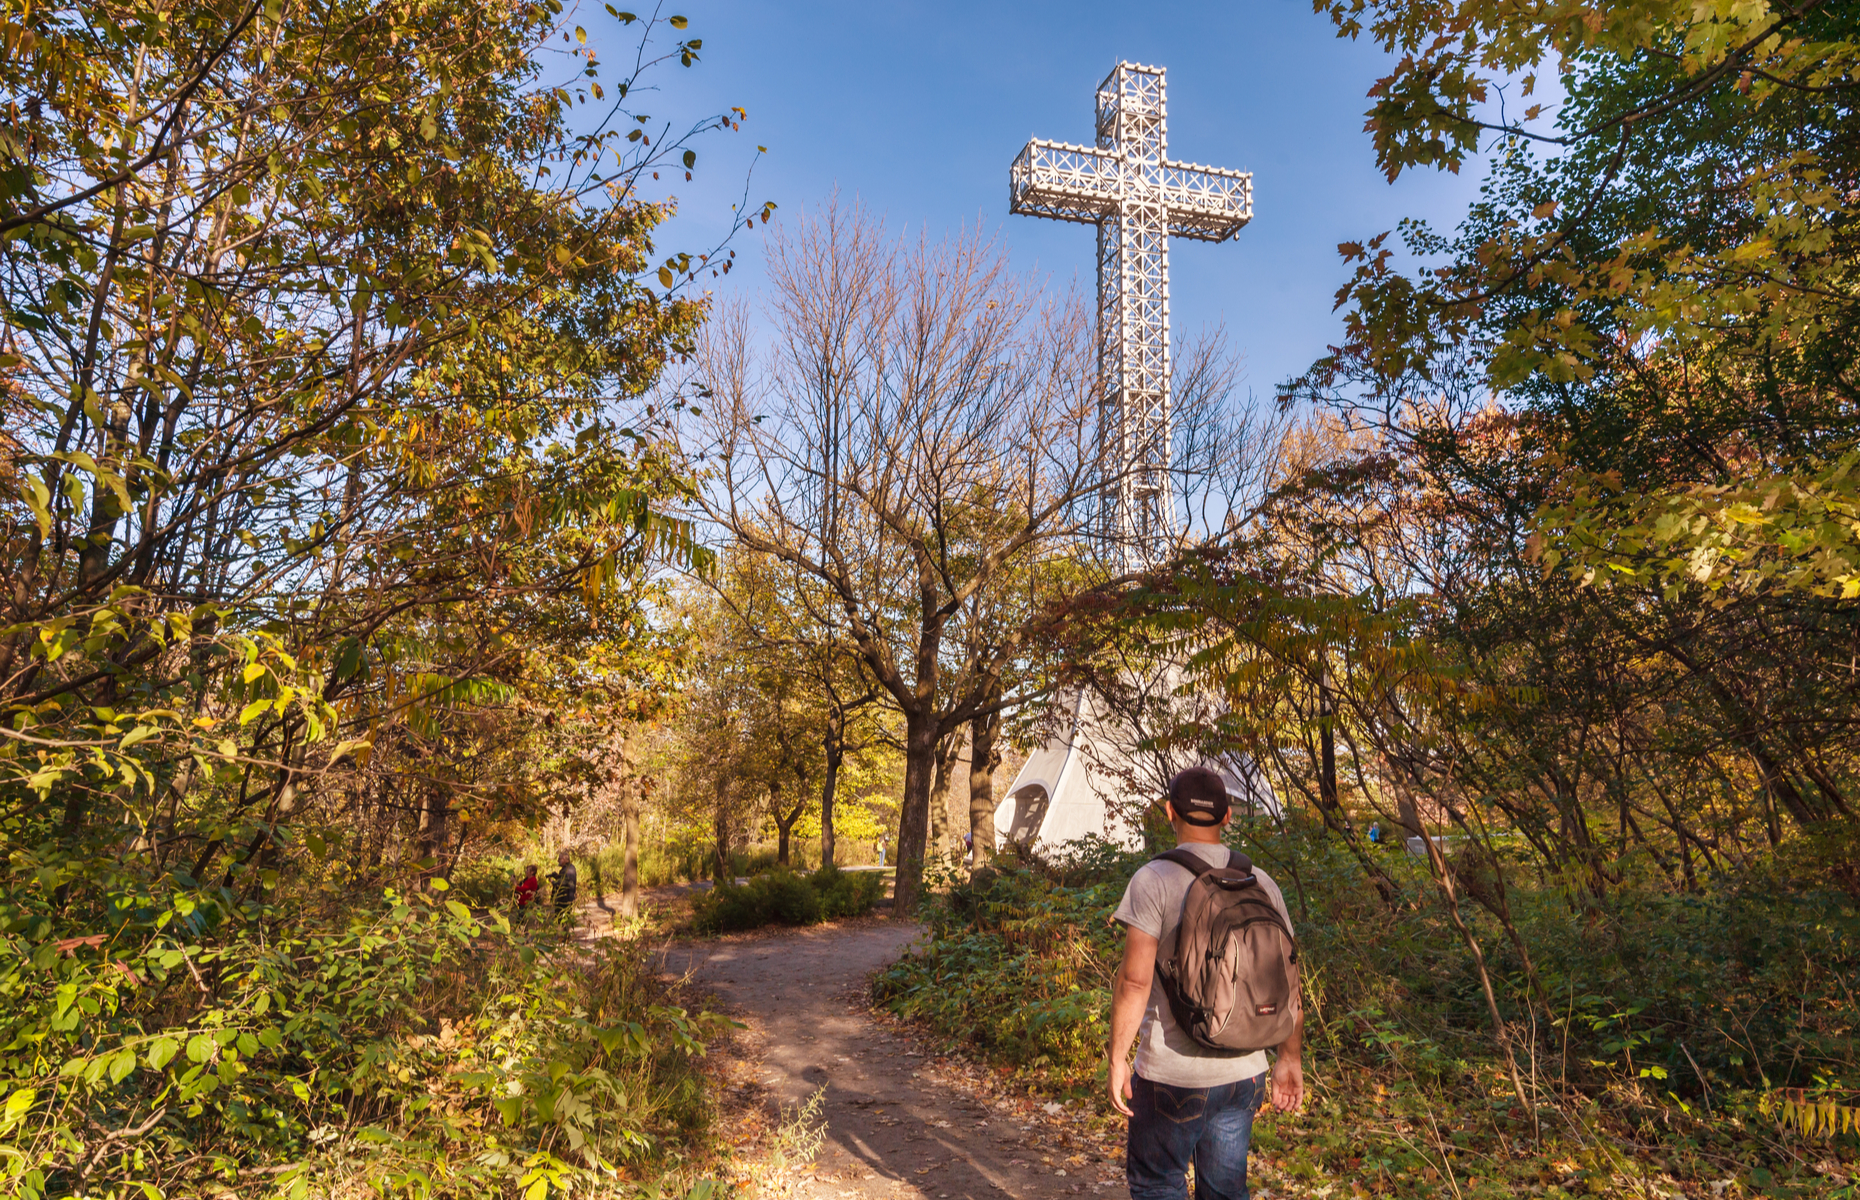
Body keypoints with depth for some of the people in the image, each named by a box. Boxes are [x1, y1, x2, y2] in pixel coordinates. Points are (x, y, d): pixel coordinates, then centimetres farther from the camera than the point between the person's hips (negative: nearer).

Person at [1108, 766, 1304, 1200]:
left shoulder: (1154, 880, -12)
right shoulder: (1261, 884, 2)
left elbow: (1135, 980, -16)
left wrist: (1118, 1059, -6)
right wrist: (1289, 1058, 16)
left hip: (1172, 1073, -4)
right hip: (1244, 1071, 5)